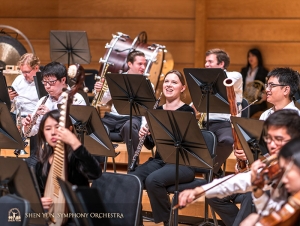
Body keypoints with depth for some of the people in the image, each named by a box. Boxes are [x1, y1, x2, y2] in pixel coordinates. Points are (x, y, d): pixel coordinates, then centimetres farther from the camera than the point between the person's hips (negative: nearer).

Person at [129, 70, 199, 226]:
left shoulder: (187, 111, -5)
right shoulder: (157, 111, 12)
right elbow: (150, 145, 15)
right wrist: (144, 136, -7)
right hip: (159, 160, 5)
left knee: (153, 180, -34)